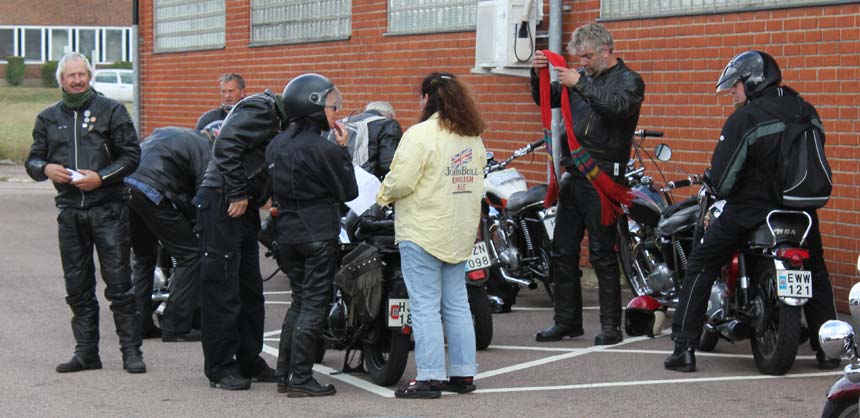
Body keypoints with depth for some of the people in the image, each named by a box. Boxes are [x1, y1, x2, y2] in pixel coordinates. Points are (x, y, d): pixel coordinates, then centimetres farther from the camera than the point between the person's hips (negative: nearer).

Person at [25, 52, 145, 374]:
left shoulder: (111, 110, 4)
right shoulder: (48, 118, 14)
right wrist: (46, 169, -9)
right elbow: (33, 160, 15)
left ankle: (131, 350, -1)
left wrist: (101, 177, -13)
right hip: (69, 210, 4)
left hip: (108, 206, -4)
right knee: (77, 284, 7)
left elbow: (131, 155, 0)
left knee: (118, 281, -5)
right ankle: (86, 351, 14)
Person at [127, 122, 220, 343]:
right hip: (152, 192, -8)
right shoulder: (206, 151, 6)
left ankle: (139, 324, 23)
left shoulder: (171, 133, 31)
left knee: (143, 257, 25)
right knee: (189, 255, 2)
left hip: (125, 184, 8)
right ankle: (176, 328, 0)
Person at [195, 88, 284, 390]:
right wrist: (237, 194, -20)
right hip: (222, 204, -10)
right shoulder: (260, 109, -11)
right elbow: (226, 147, -21)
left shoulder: (277, 119, 20)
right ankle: (220, 369, -2)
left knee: (250, 289, 14)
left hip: (243, 206, 10)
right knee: (222, 291, -6)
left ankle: (249, 362, 22)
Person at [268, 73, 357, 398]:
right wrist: (343, 151, -3)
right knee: (314, 304, -1)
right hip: (319, 235, -7)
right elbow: (348, 192, -7)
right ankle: (301, 379, -2)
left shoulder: (276, 144, 7)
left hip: (286, 234, 7)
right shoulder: (324, 149, -15)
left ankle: (284, 374, 18)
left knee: (299, 300, 17)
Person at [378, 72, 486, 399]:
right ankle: (463, 374, 16)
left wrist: (384, 195, 2)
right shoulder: (473, 137, 11)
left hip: (423, 233, -8)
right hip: (460, 234, 8)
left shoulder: (421, 134, -14)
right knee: (457, 303, 13)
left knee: (425, 306, -4)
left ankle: (430, 377, -4)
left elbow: (401, 182, -18)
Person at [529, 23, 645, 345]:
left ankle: (611, 326, -1)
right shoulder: (582, 76, 15)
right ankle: (567, 320, 17)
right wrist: (538, 74, 0)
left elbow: (617, 107, -22)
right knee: (563, 252, 9)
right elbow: (546, 99, 19)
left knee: (602, 255, -6)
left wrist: (580, 85, -25)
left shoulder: (629, 80, -1)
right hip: (573, 174, 7)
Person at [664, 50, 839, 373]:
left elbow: (722, 176, -13)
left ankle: (684, 348, 0)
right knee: (816, 272, 25)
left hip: (750, 211, -5)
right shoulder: (808, 113, 4)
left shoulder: (745, 117, -13)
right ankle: (829, 349, 25)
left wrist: (723, 191, 8)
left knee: (700, 268, 6)